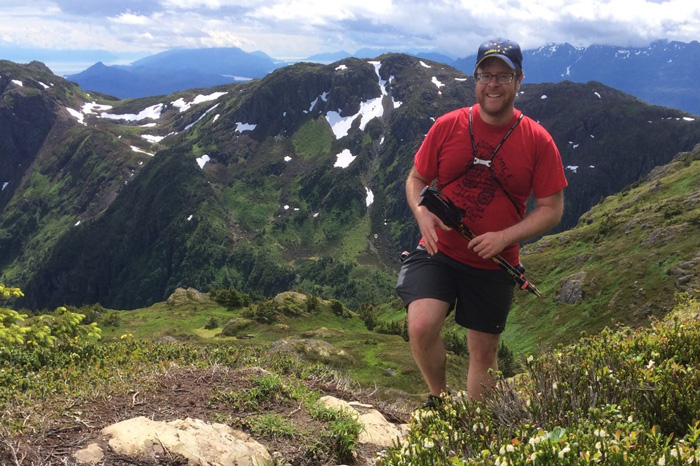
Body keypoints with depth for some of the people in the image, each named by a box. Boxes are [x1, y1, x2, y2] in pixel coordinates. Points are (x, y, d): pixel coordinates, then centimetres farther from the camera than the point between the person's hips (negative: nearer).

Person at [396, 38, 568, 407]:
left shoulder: (538, 141, -5)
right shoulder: (447, 126, -3)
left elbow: (551, 209, -2)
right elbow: (416, 179, 6)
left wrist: (504, 237, -18)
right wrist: (422, 213, -16)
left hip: (494, 266, 1)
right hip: (438, 253, 0)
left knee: (484, 353, 12)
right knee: (421, 327, -23)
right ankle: (438, 397, 8)